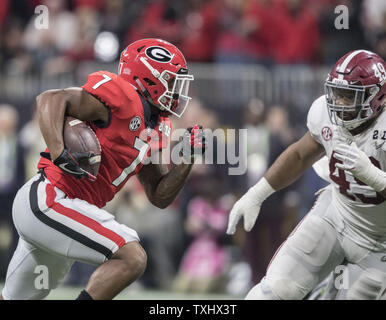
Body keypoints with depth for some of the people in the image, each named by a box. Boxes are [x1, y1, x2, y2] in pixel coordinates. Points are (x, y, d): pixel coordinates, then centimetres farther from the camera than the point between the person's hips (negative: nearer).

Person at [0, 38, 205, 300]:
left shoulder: (154, 130, 16)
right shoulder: (123, 99, -12)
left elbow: (160, 197, 18)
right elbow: (51, 100, -21)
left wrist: (187, 155, 6)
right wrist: (58, 153, -33)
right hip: (49, 202, -10)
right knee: (133, 258, -19)